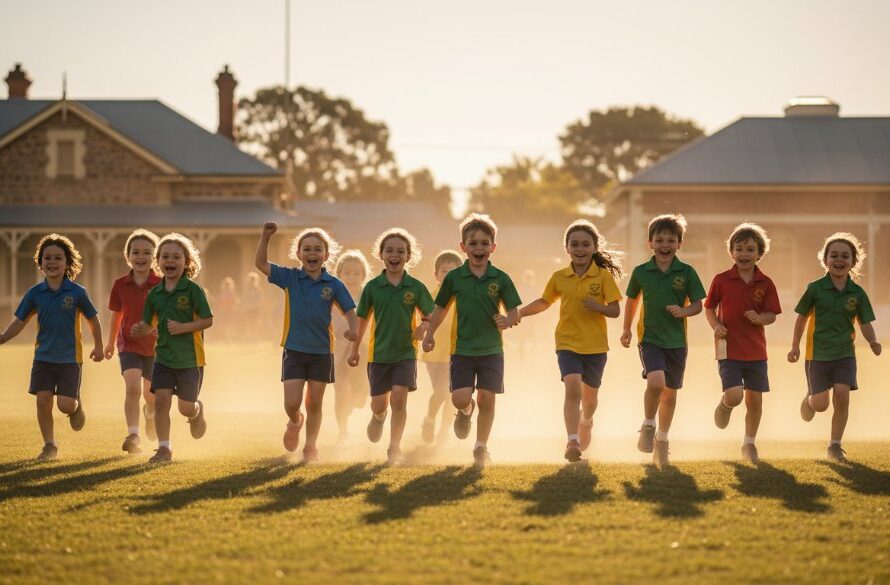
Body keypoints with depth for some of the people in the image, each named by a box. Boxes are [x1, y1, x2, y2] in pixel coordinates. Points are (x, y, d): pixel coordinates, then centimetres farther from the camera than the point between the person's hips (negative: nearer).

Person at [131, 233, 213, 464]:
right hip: (164, 356, 3)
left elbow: (207, 320, -11)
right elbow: (150, 324, 10)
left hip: (189, 358, -3)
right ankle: (164, 448, 0)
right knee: (161, 400, -8)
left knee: (186, 407, 6)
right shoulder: (154, 294, 3)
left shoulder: (193, 290, -11)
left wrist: (183, 327, -22)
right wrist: (140, 330, -13)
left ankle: (198, 411, 42)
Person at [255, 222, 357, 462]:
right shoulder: (289, 278, -3)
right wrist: (265, 237, -18)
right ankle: (295, 422, 29)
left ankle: (311, 446, 25)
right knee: (291, 403, -6)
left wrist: (352, 329, -23)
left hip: (321, 352, 0)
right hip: (294, 350, 0)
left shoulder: (333, 284, -5)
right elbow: (261, 263, -5)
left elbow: (350, 310, -2)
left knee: (314, 403, 10)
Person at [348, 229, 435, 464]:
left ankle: (394, 447, 2)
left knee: (399, 399, -11)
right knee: (378, 404, 8)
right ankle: (378, 417, 45)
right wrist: (354, 349, 11)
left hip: (405, 352, -1)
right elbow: (362, 319, 7)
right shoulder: (373, 287, -3)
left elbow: (431, 314, 6)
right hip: (378, 352, 1)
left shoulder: (415, 287, -4)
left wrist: (424, 327, -16)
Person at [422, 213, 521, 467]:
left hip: (491, 349, 0)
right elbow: (441, 308, 10)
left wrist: (508, 320, -21)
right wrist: (430, 334, 6)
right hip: (462, 349, 0)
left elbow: (514, 312, 0)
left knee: (487, 399, 1)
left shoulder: (500, 279, -3)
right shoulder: (454, 278, -1)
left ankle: (481, 447, 17)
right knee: (460, 398, -10)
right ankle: (465, 411, 28)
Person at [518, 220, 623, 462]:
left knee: (589, 395, 14)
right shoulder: (559, 277, 1)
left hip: (595, 345, 0)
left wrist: (598, 306, -27)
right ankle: (572, 442, -23)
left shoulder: (603, 276, -6)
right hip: (567, 343, 0)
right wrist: (516, 314, 12)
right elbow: (544, 302, 17)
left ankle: (586, 423, 48)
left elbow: (615, 310, -7)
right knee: (572, 387, -21)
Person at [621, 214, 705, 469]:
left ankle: (662, 441, 28)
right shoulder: (641, 272, 0)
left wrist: (683, 311, -19)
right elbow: (631, 300, 15)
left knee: (670, 393, 10)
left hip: (676, 341, 2)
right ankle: (648, 426, -1)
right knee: (656, 381, -25)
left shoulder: (686, 272, -2)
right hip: (650, 338, -2)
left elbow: (698, 304, 1)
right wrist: (627, 329, 17)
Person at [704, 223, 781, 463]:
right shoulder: (721, 280, -4)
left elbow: (772, 315, 2)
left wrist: (759, 318, -20)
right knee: (734, 395, -18)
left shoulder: (765, 284, 0)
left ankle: (749, 444, 24)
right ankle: (724, 406, 20)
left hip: (756, 351, 3)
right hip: (729, 349, -3)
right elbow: (709, 308, 6)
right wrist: (716, 326, -12)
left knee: (755, 399, 7)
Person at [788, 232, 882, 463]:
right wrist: (795, 346, 3)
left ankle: (835, 445, 3)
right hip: (818, 354, -1)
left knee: (842, 396, -10)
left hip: (845, 354, 1)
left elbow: (865, 323, 2)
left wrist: (872, 341, -17)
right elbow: (802, 317, 3)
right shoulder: (816, 289, -7)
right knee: (821, 404, -1)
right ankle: (809, 399, 37)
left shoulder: (857, 293, -2)